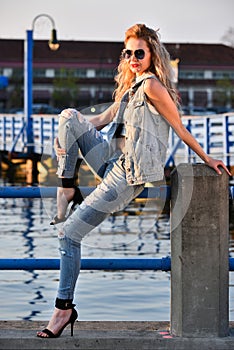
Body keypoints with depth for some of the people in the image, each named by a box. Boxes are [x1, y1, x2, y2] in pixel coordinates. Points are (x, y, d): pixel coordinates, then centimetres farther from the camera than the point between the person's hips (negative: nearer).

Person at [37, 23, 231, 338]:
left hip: (129, 174, -9)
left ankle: (65, 307, 1)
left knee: (69, 232, -9)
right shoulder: (129, 88, 19)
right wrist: (67, 141, 5)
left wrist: (206, 159, -1)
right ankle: (67, 188, -5)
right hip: (112, 159, 9)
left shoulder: (152, 85, -10)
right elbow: (101, 120, 18)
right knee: (69, 116, -7)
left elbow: (180, 128, -5)